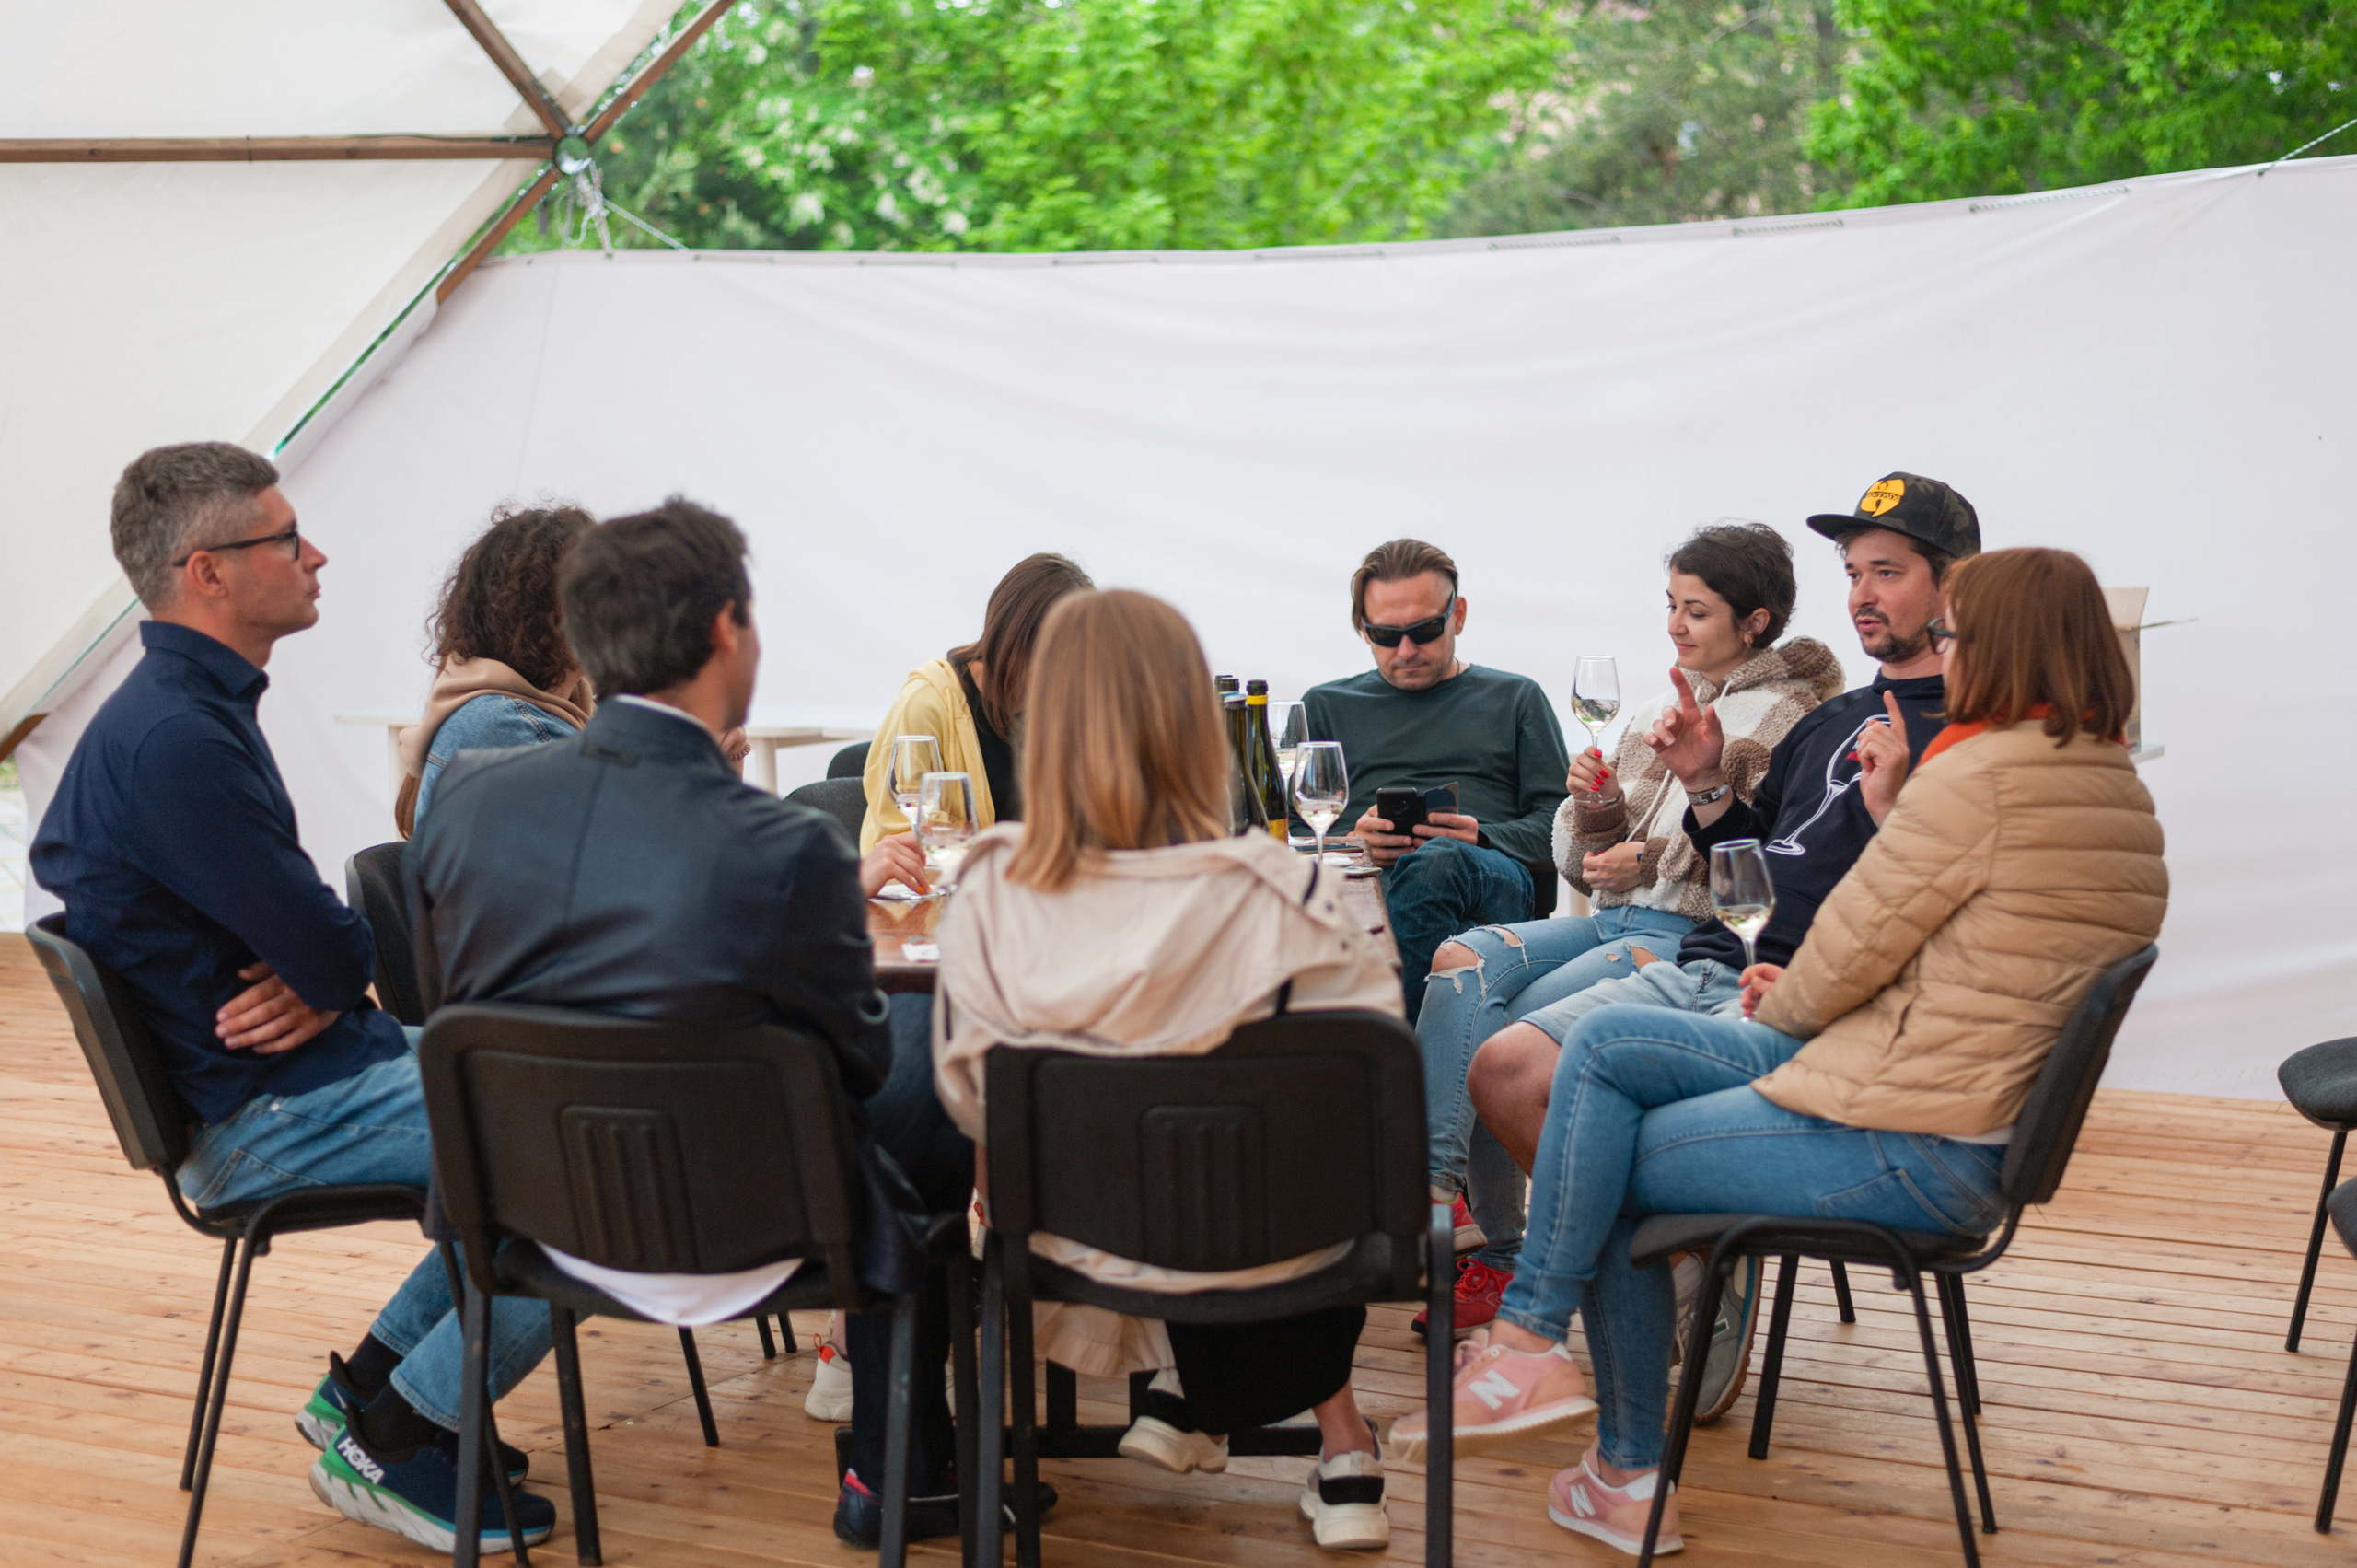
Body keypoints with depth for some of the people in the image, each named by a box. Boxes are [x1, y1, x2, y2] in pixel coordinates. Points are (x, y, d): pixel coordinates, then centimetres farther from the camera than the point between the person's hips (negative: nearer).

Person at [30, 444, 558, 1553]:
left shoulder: (197, 706, 12)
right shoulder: (174, 740, -23)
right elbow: (328, 948, -22)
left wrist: (321, 975, -8)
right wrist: (337, 972, 2)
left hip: (309, 1060, 11)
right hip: (266, 1116, -10)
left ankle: (372, 1385, 19)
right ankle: (394, 1442, -2)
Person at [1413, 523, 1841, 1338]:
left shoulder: (1784, 721, 1)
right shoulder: (1653, 714, 23)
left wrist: (1654, 856, -15)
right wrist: (1593, 806, 2)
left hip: (1693, 935, -7)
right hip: (1609, 921, 7)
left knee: (1504, 1035, -26)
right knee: (1462, 960, -24)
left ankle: (1498, 1253, -17)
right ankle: (1434, 1192, -32)